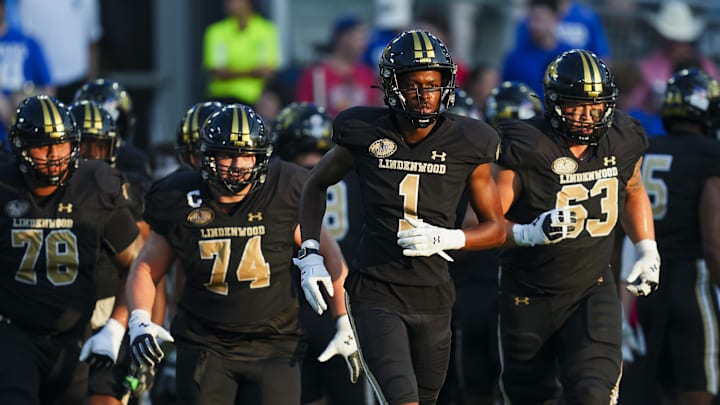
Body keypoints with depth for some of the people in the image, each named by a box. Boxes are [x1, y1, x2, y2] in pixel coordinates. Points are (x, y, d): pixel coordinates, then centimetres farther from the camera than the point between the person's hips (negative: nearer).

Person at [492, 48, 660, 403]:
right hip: (528, 295, -2)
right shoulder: (524, 151, -22)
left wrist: (648, 252, 8)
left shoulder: (622, 143, -7)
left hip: (592, 291, 2)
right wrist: (531, 233, -41)